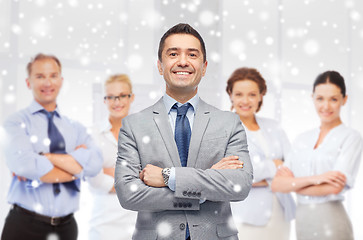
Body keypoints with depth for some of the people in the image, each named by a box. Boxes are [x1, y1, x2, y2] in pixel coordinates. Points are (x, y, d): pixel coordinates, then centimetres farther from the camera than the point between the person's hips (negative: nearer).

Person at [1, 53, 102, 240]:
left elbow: (94, 163, -8)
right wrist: (75, 168, -9)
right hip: (25, 225, -3)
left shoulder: (75, 128, 10)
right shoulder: (17, 122, -1)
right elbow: (24, 165, -19)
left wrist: (45, 157, -15)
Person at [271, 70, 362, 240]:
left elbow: (334, 188, -15)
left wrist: (293, 183, -4)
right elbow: (277, 184, -1)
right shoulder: (302, 140, 10)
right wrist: (312, 179, -16)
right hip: (302, 223, 5)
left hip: (331, 225, -5)